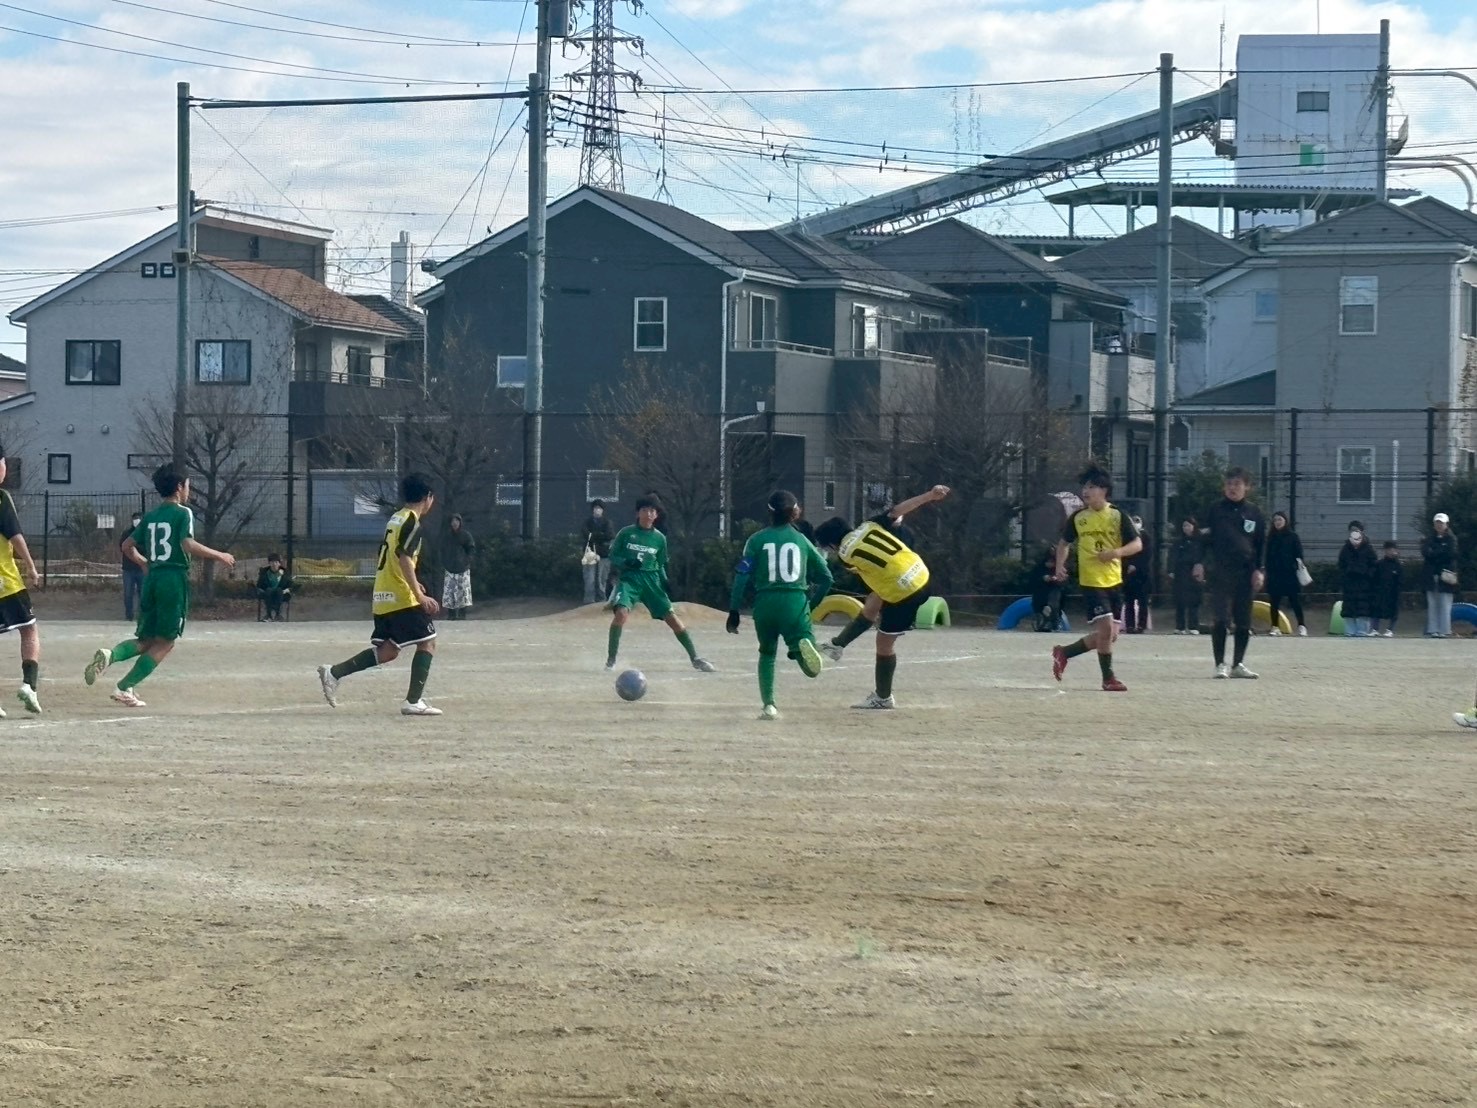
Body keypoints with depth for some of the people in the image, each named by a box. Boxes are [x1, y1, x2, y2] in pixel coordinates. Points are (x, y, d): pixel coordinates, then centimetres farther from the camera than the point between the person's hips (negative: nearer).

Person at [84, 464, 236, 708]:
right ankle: (125, 688, -8)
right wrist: (218, 556, -8)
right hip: (174, 578, -6)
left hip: (151, 578, 6)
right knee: (165, 642, 1)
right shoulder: (183, 513, -4)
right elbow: (188, 545, -19)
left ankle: (110, 656, -17)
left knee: (146, 640, 14)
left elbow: (128, 546, 17)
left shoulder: (150, 516, 15)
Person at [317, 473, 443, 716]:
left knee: (388, 650, 11)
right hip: (401, 598, -9)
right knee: (427, 642, -1)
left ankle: (333, 673, 3)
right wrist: (420, 595, -23)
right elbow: (404, 559, -21)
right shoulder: (412, 522, -11)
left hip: (382, 597, 9)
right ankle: (414, 701, -6)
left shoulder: (396, 518, 17)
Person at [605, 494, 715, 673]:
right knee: (621, 613, -27)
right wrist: (626, 563, -17)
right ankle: (610, 660, -15)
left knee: (671, 617, -4)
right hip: (629, 577, -3)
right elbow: (612, 557, 3)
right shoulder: (626, 533, 1)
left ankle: (695, 659, 5)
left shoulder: (659, 538, 10)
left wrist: (665, 584, 2)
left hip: (651, 579, 3)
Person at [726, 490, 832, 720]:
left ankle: (768, 705, 10)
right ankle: (805, 646, -41)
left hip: (765, 603, 0)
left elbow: (743, 576, -1)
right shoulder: (802, 540, 13)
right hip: (795, 602, 0)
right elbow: (825, 576, 15)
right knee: (811, 668, -5)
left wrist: (734, 610, 2)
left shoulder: (758, 539, 7)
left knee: (767, 653, 23)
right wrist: (812, 602, 27)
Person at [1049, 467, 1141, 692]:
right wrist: (1060, 565, 0)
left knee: (1109, 635, 5)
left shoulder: (1118, 515, -1)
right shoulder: (1077, 517, 1)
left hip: (1114, 582, 3)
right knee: (1106, 627, -16)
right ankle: (1108, 678, -2)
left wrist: (1117, 552, -19)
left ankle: (1064, 653, 23)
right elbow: (1064, 542, 16)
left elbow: (1137, 544, -1)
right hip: (1091, 582, -2)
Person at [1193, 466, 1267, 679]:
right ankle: (1220, 664, -4)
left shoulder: (1254, 513, 8)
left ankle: (1238, 664, 15)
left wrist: (1258, 570, 2)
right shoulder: (1216, 510, 4)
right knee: (1221, 619, -9)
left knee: (1244, 621, 5)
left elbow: (1261, 544, 10)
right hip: (1221, 572, -2)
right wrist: (1200, 563, -6)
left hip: (1246, 573, 3)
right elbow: (1204, 538, 4)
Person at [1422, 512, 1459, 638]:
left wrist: (1434, 554, -8)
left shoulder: (1451, 539, 4)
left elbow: (1451, 554, -11)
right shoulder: (1429, 538, 15)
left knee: (1445, 605, -7)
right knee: (1432, 605, 3)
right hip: (1431, 575, 4)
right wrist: (1441, 553, -11)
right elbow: (1425, 552, 0)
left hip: (1445, 575, -4)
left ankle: (1445, 631, -7)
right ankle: (1432, 630, 4)